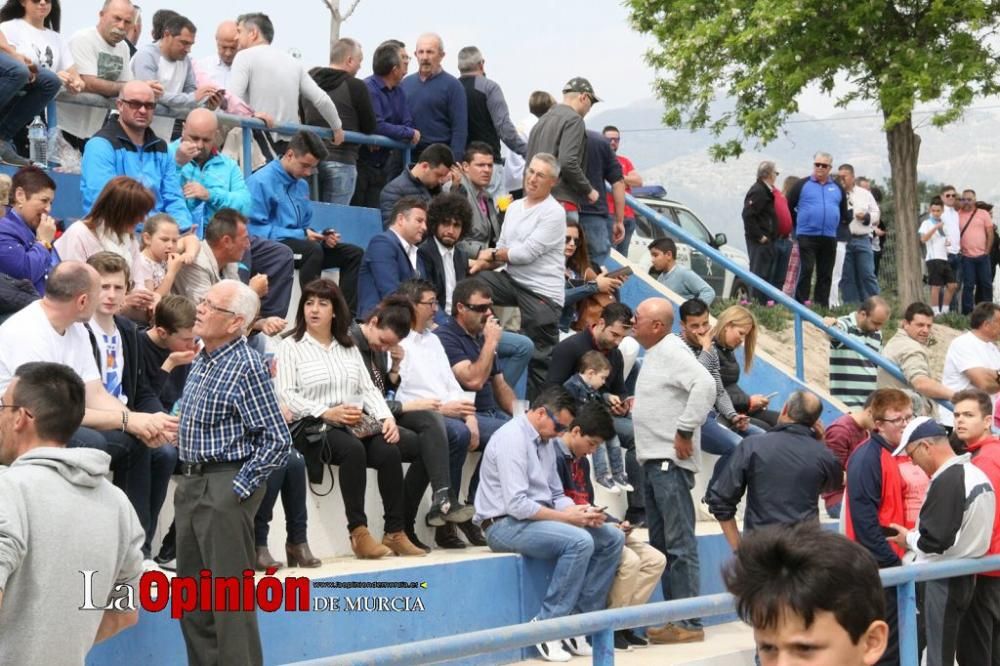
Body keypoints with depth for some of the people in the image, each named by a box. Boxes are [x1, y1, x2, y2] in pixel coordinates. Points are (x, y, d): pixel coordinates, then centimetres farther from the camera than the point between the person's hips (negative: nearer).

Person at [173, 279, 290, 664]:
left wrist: (240, 488, -17)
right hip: (191, 482, 9)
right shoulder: (201, 361, 12)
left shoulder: (247, 366, -13)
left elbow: (277, 440, -16)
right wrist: (188, 479, 15)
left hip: (226, 486, -9)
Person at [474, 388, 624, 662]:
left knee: (612, 537, -1)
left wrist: (579, 511, -7)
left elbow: (556, 495, 15)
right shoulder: (512, 438, -17)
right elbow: (517, 505, -24)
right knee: (580, 541, -30)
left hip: (539, 517, 9)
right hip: (505, 524, -9)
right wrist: (567, 517, -19)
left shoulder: (546, 441, 12)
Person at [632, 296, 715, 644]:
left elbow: (705, 385, -26)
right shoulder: (656, 353, 18)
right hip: (654, 460, 11)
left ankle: (689, 624, -7)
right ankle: (672, 617, 19)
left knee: (679, 544, -9)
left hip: (670, 461, -11)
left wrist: (685, 430, -22)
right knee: (661, 544, 13)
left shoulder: (671, 351, -12)